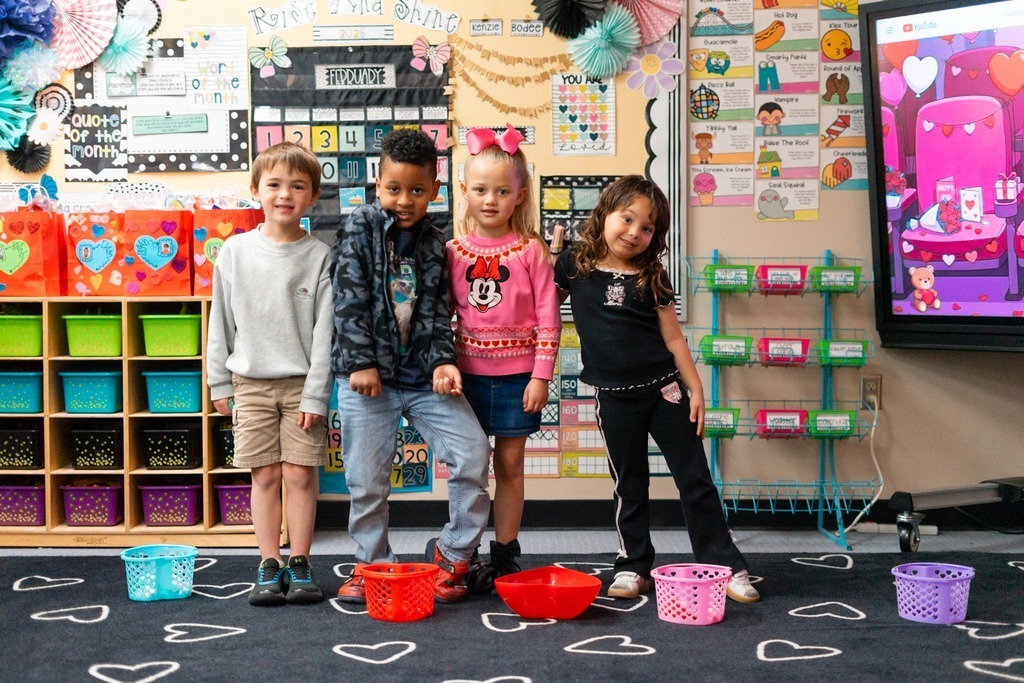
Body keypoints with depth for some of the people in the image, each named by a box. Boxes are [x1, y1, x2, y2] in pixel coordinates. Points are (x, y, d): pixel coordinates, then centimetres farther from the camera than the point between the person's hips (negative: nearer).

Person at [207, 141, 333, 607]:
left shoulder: (319, 256, -4)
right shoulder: (234, 252, 3)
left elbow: (325, 330, -6)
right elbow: (220, 322, 9)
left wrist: (316, 394, -10)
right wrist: (219, 383, 8)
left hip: (302, 383, -2)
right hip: (251, 382, 2)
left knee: (300, 474, 1)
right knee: (265, 475, 5)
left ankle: (299, 565, 13)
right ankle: (269, 567, 13)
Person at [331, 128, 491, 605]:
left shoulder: (435, 243, 8)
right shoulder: (359, 229, -1)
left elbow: (440, 311, 6)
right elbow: (349, 300, -7)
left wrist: (444, 360, -10)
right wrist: (361, 362, -13)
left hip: (424, 377, 3)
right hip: (368, 377, -2)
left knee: (473, 453, -8)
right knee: (366, 479, 3)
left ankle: (453, 555, 10)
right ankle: (371, 564, 25)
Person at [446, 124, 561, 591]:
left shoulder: (531, 251, -4)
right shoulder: (454, 251, 1)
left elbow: (548, 316, -5)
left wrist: (541, 376, -9)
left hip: (517, 373, -1)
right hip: (467, 371, 1)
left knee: (509, 464, 7)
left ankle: (505, 555, 18)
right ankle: (463, 557, 15)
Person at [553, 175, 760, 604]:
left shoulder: (652, 278, 2)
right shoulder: (574, 266, 0)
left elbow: (674, 338, 5)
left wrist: (695, 388, 1)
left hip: (665, 389, 1)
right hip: (614, 396, -1)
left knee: (695, 480, 4)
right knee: (629, 487, 10)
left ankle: (725, 566, 11)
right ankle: (633, 568, 22)